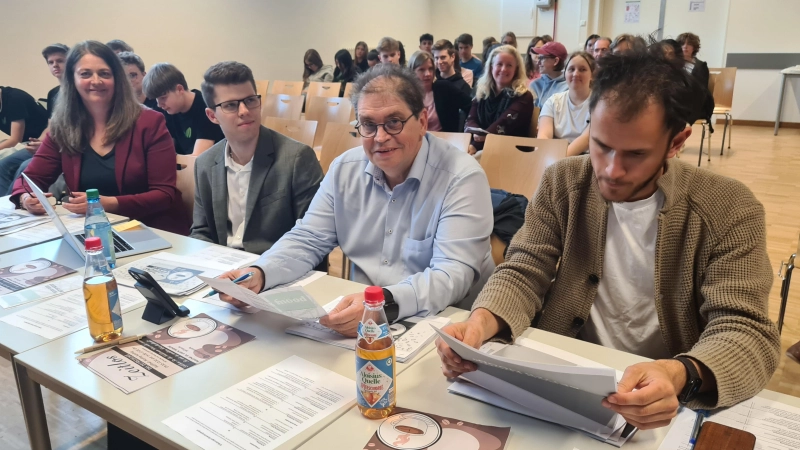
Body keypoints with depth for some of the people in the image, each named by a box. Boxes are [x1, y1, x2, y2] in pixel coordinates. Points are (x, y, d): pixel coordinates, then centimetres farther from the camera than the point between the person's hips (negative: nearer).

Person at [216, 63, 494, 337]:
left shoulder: (462, 177, -15)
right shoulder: (345, 169, 2)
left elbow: (454, 273, -22)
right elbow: (307, 240, 4)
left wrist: (386, 303, -39)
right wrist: (259, 274, -15)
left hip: (443, 324, -4)